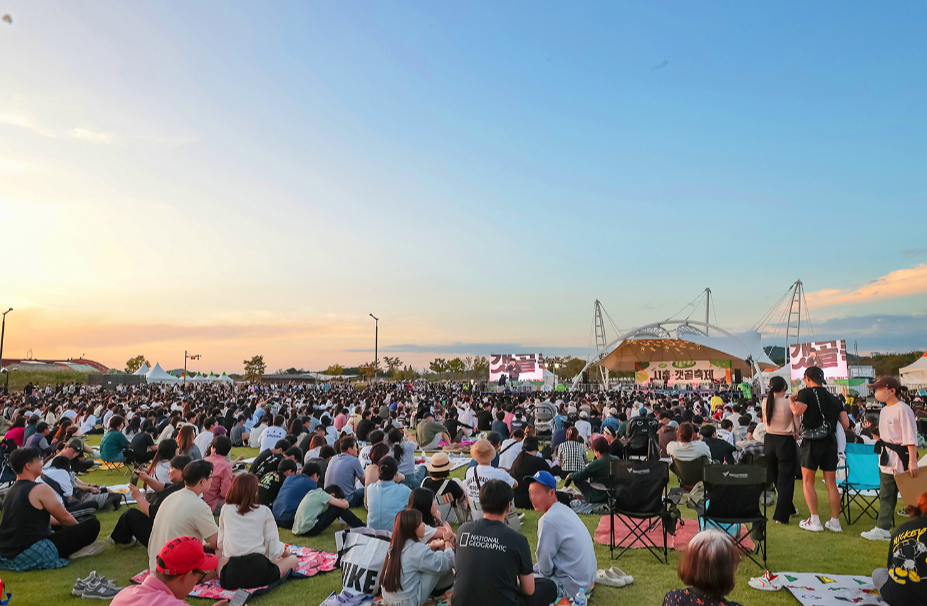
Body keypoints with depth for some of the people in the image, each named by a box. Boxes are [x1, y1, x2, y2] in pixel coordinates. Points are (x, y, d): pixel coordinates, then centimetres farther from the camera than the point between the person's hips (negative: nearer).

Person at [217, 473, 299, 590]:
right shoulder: (264, 511, 2)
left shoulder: (225, 509, 10)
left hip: (231, 579, 2)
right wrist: (285, 553, 23)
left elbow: (219, 543, 16)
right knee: (293, 560, 21)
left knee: (219, 559, 35)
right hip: (259, 573, -2)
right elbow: (274, 546, 2)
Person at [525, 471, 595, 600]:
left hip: (571, 587, -9)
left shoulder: (548, 520, -24)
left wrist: (531, 571, 4)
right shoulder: (564, 510, 5)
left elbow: (545, 567, -15)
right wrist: (533, 569, 13)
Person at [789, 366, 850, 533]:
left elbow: (797, 411, -21)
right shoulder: (834, 398, 15)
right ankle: (835, 522, 13)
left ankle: (815, 521, 0)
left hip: (812, 442, -5)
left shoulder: (807, 393, -4)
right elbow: (846, 424, 10)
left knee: (807, 482, 4)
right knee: (831, 483, 10)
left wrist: (791, 400, -2)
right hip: (830, 442, 6)